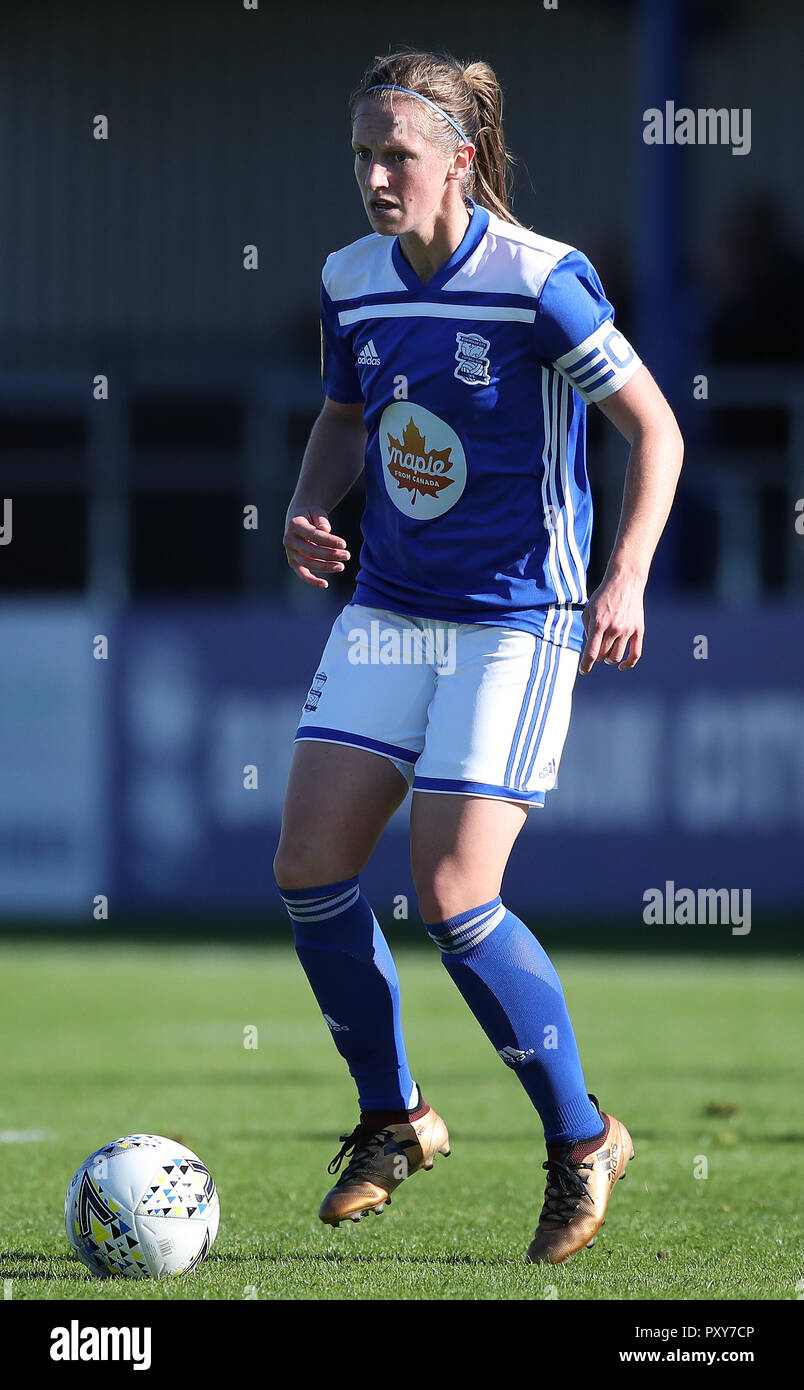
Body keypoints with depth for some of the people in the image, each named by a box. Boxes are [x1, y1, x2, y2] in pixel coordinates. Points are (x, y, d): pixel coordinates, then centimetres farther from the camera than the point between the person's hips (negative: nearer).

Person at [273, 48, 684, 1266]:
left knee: (454, 899, -14)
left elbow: (655, 429, -11)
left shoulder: (540, 283, -15)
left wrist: (626, 579, -21)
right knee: (309, 867, -3)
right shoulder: (353, 284, 4)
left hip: (518, 620, -6)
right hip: (389, 609, 6)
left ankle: (582, 1140, 6)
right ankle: (393, 1118, 19)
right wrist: (308, 507, 2)